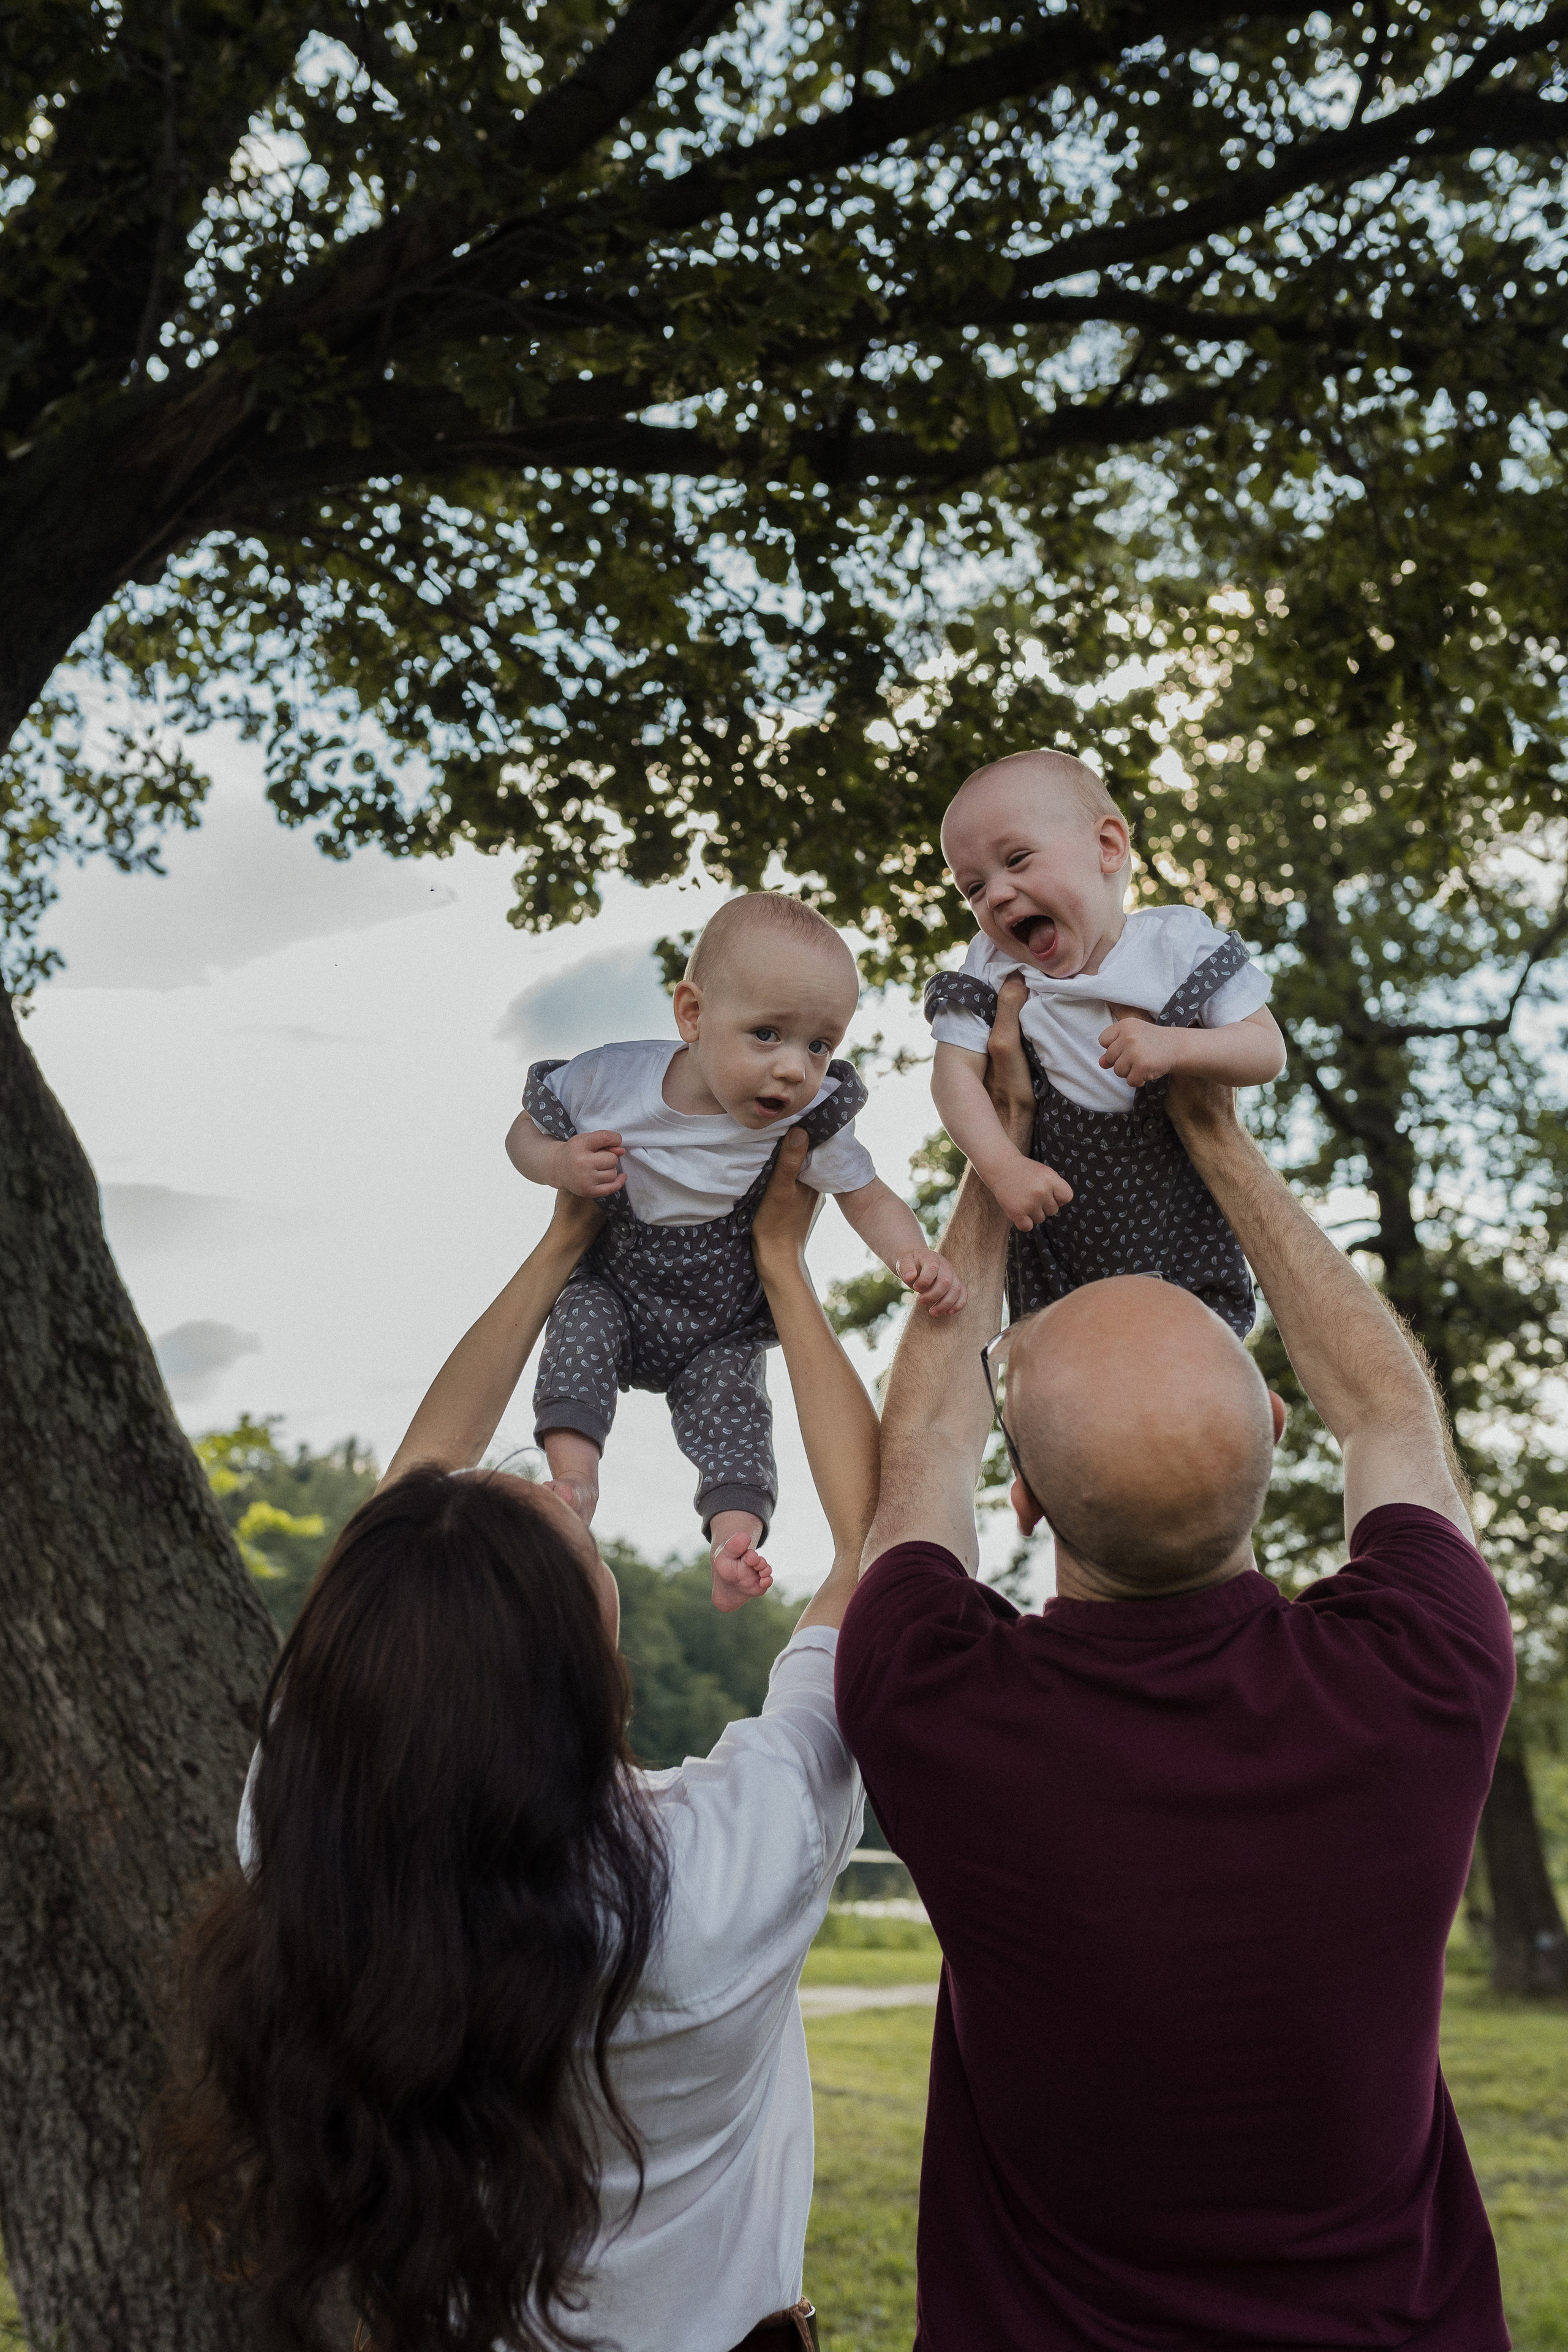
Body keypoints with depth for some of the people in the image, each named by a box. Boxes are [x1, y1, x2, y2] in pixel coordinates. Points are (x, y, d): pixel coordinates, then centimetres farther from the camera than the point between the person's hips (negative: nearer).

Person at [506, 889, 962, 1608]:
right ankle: (574, 1476, -28)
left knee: (731, 1403, -19)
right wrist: (562, 1164, -28)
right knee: (582, 1320, -27)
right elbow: (526, 1132, -5)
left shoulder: (811, 1121, -20)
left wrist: (915, 1257, -28)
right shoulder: (609, 1081, -21)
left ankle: (734, 1531, -20)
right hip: (615, 1286, 0)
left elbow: (869, 1199, -8)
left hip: (722, 1327, 0)